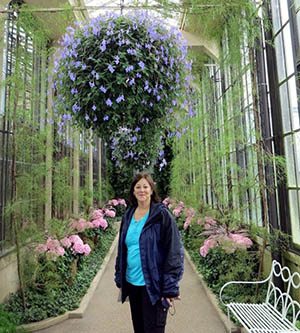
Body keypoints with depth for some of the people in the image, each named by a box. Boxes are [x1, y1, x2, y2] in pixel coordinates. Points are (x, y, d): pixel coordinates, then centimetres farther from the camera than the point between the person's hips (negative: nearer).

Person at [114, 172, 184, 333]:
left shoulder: (162, 215, -13)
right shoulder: (128, 216, 5)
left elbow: (174, 253, -15)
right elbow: (122, 249, 13)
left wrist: (170, 287, -17)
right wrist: (119, 277, 12)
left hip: (153, 285, -6)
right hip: (131, 282, 6)